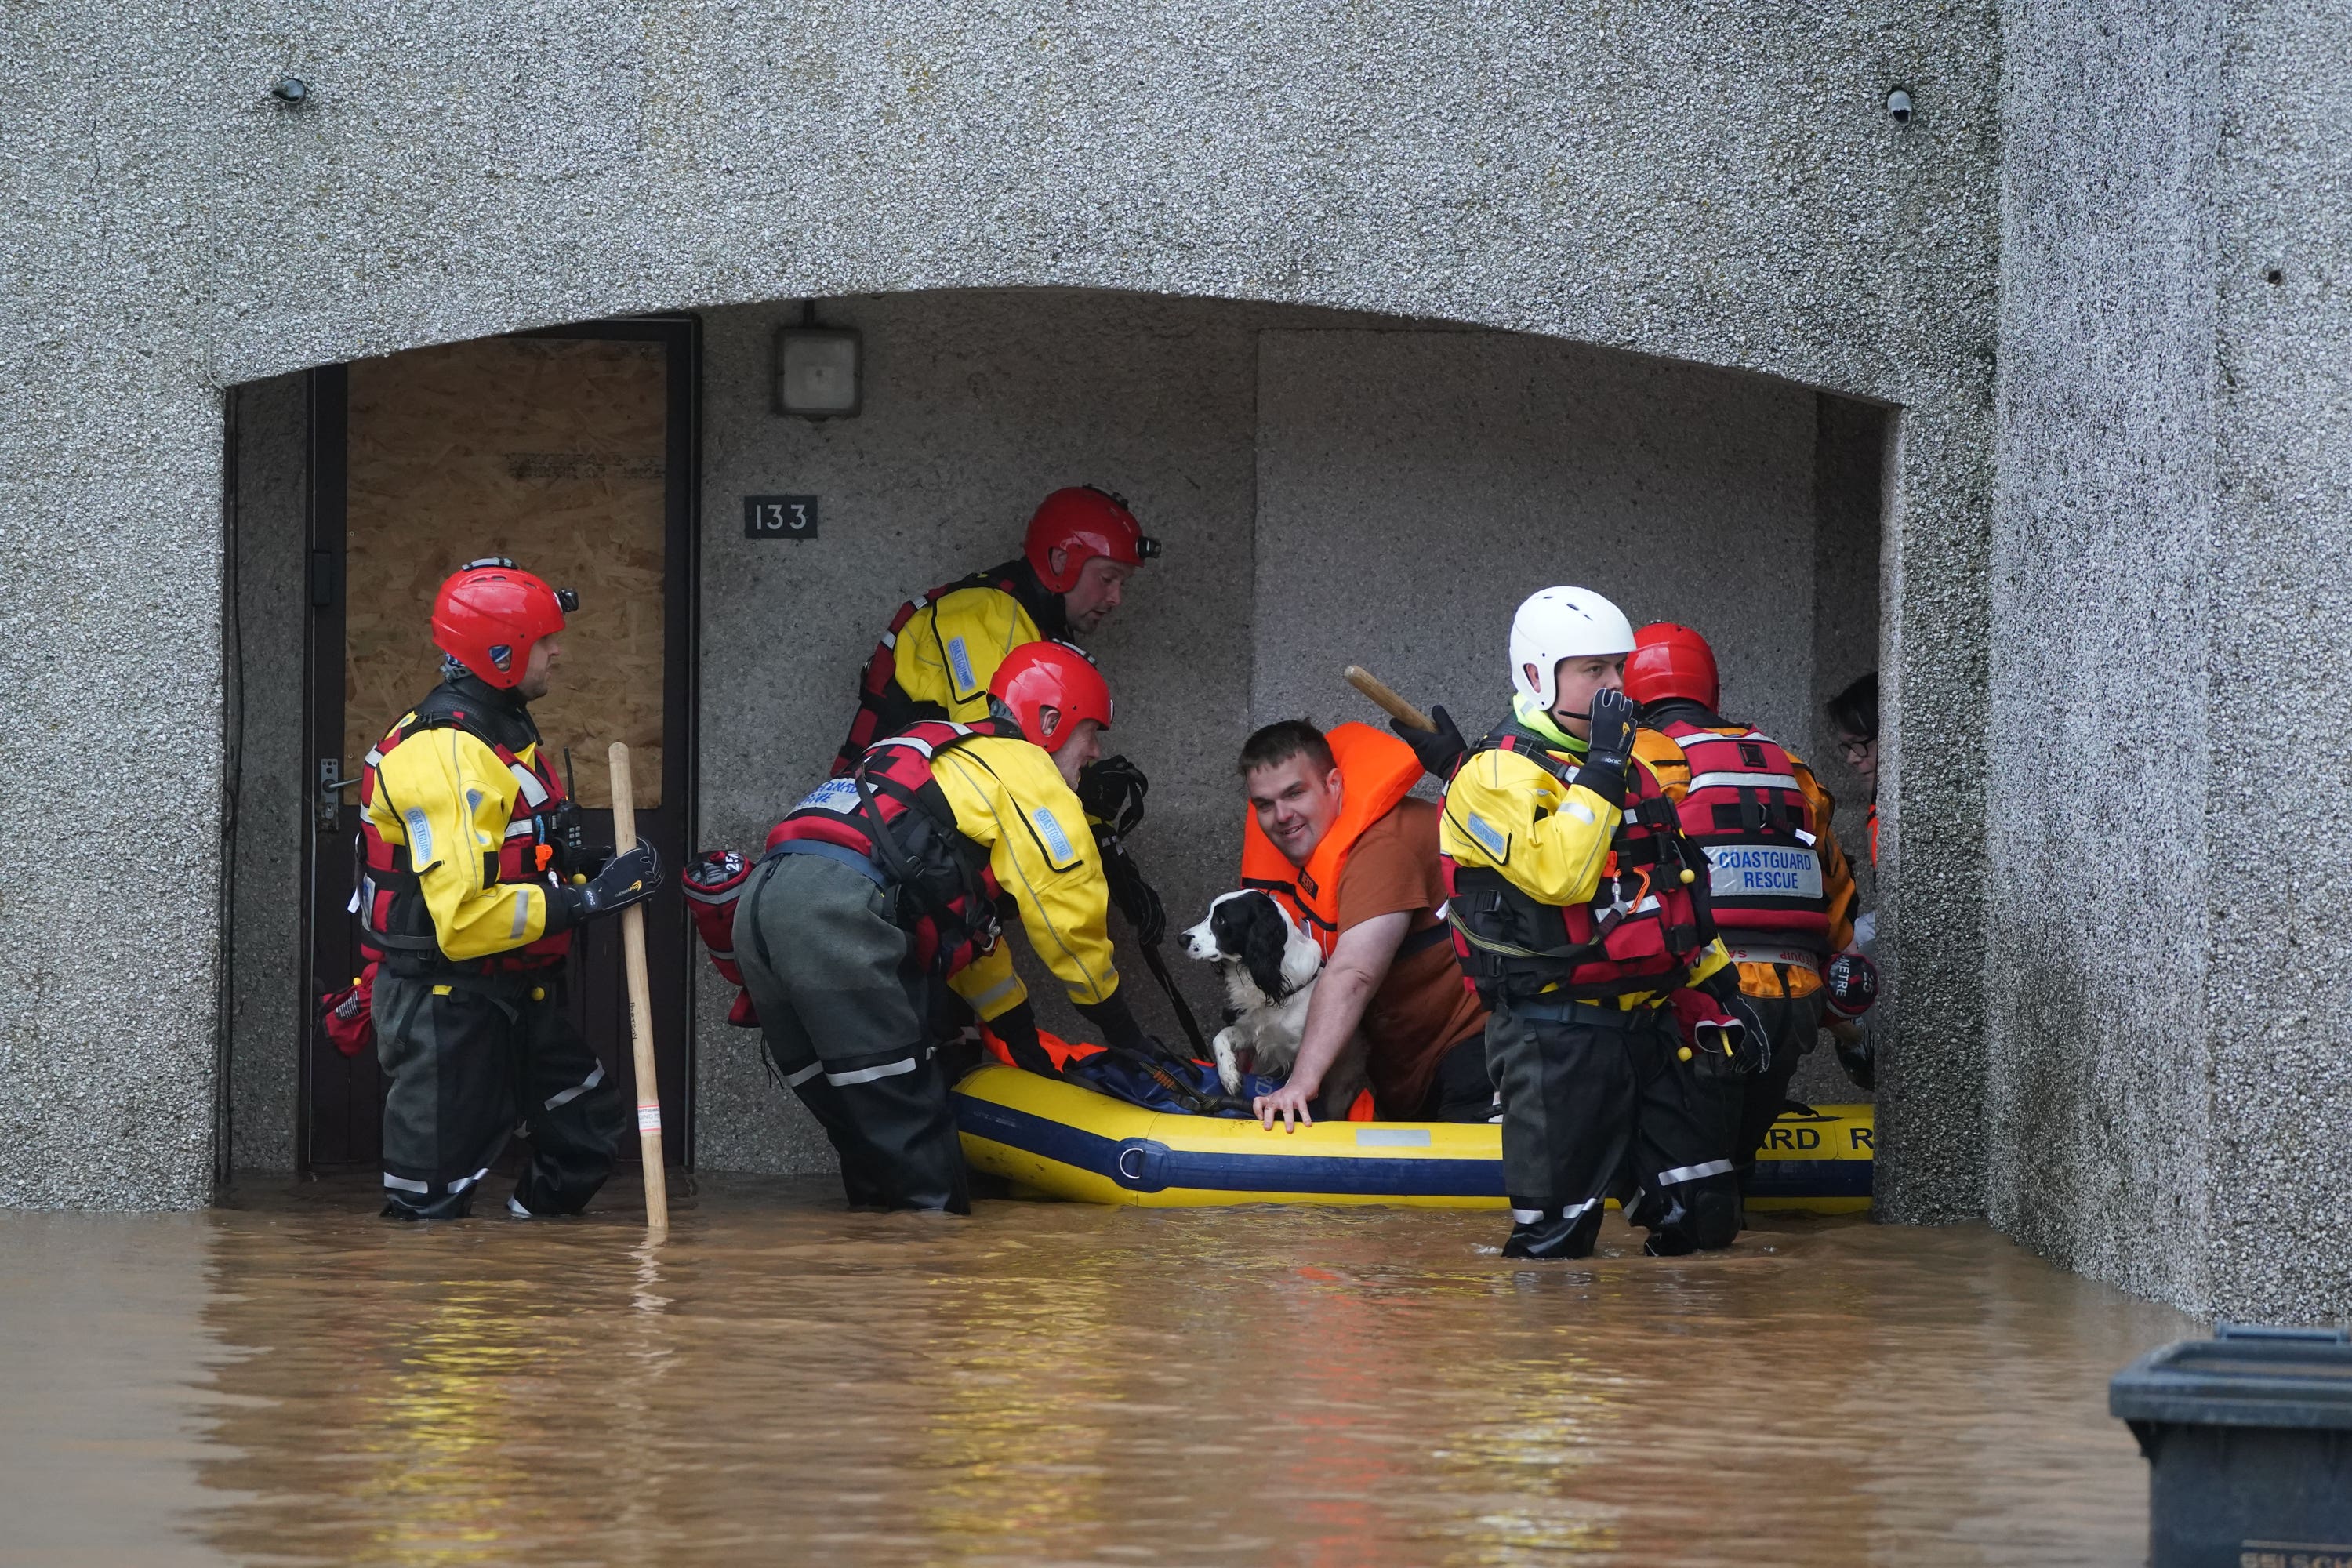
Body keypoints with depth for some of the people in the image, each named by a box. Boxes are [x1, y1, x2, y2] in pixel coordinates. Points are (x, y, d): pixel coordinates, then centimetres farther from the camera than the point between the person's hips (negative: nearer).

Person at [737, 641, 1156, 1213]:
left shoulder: (952, 759, 37)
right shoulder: (1027, 771, 10)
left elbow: (969, 928, 43)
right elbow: (1071, 917, 10)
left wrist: (1024, 1038, 47)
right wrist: (1121, 1030, 23)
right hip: (838, 913, -9)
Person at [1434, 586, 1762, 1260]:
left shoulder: (1631, 769, 19)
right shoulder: (1498, 775, -10)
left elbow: (1675, 892, 28)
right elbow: (1559, 876, -26)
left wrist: (1718, 987, 21)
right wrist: (1601, 770, -22)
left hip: (1650, 1023, 8)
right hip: (1557, 1040, -8)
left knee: (1704, 1217, 4)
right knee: (1554, 1238, -7)